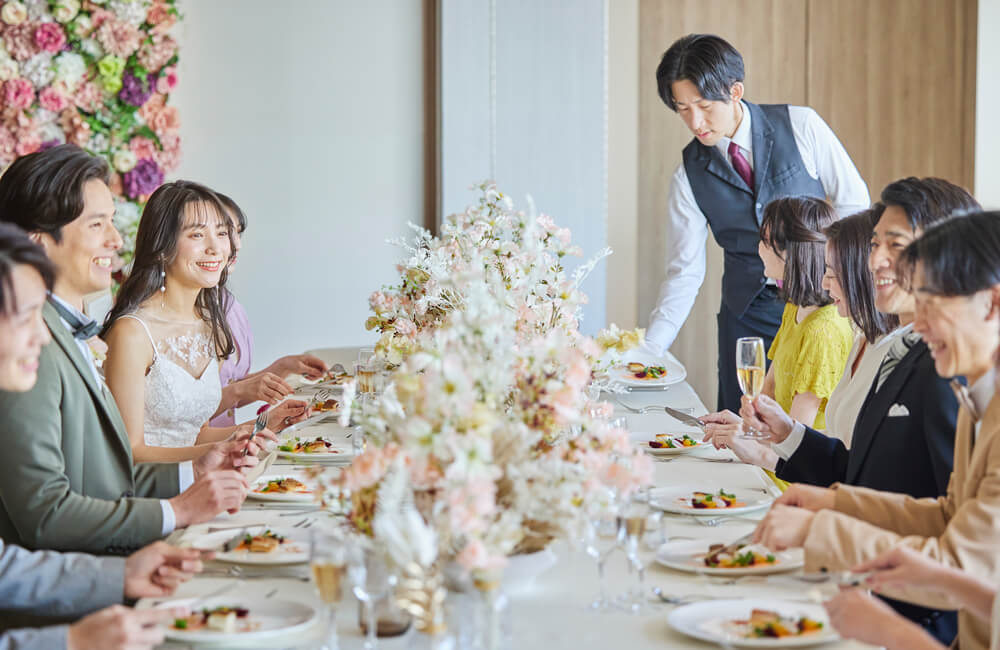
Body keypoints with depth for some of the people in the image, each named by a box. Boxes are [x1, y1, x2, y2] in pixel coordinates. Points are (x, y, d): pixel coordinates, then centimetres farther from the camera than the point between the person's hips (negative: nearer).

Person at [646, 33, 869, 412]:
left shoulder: (800, 126, -7)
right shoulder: (690, 175, -2)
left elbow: (854, 201, 0)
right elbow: (684, 274, 1)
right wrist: (647, 351, -6)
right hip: (748, 315, 2)